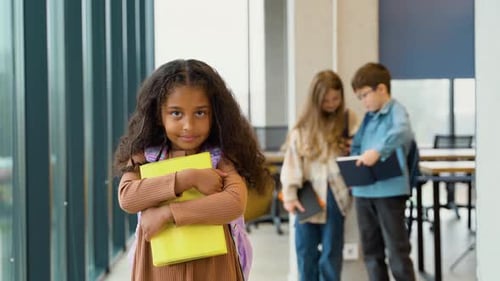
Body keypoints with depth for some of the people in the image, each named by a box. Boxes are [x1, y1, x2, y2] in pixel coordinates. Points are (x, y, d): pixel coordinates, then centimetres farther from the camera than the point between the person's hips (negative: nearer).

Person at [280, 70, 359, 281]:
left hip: (335, 196, -1)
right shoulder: (302, 128, 3)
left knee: (331, 255, 4)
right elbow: (291, 163, -2)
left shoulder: (349, 120, 4)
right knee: (306, 253, 7)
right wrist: (289, 196, -10)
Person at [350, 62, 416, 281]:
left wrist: (377, 151, -40)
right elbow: (356, 147, 21)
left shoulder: (396, 111, -9)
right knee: (371, 251, 13)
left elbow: (403, 132, -30)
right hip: (364, 190, 8)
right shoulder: (368, 117, 15)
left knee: (397, 250, -2)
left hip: (390, 190, -8)